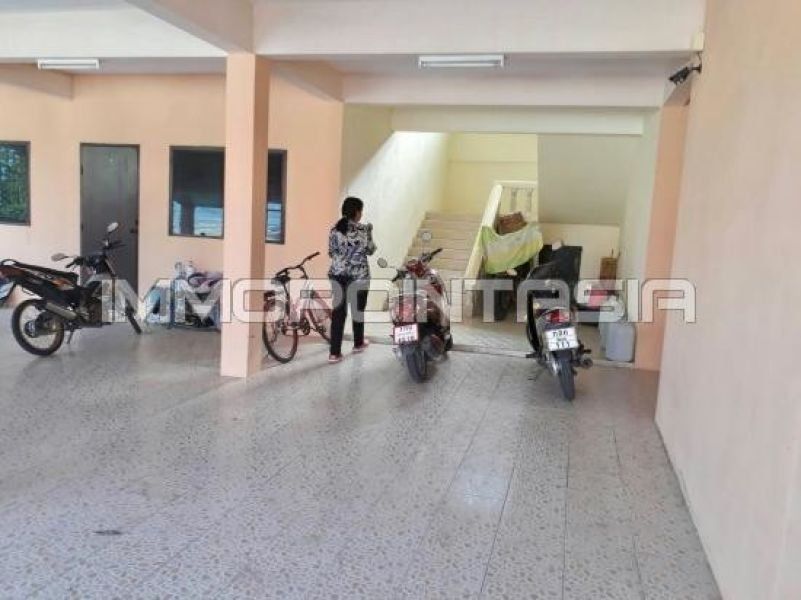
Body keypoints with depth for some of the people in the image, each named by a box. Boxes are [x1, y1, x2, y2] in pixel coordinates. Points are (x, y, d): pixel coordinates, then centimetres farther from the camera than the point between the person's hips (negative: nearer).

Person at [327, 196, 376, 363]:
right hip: (358, 275, -3)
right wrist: (369, 232, 16)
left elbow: (331, 252, 8)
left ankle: (334, 352, -3)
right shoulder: (363, 229, -8)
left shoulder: (334, 229, 3)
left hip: (337, 274, 3)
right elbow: (370, 250, 2)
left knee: (338, 311, 2)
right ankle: (358, 343, 32)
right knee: (358, 308, 15)